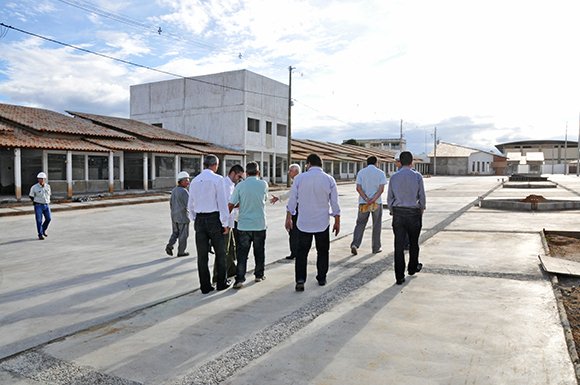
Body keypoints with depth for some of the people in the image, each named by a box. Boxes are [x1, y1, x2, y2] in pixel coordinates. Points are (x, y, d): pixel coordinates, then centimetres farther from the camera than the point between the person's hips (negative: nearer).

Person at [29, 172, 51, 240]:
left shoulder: (48, 186, 3)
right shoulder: (34, 187, -9)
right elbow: (31, 196, 3)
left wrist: (47, 201, 11)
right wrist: (35, 202, 6)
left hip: (46, 205, 4)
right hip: (38, 206, -4)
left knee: (48, 219, 3)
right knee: (39, 220, -4)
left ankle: (43, 230, 27)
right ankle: (40, 235, 4)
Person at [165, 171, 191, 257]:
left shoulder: (174, 190, 7)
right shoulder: (184, 192, -19)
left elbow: (171, 203, 14)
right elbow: (188, 205, -23)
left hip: (174, 216, 7)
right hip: (183, 217, -7)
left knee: (175, 233, 20)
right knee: (183, 235, 6)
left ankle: (169, 245, 2)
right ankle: (181, 252, 13)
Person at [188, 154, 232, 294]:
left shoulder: (194, 181, 9)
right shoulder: (217, 179, -8)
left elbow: (191, 205, 14)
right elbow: (222, 203, -12)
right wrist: (225, 223, -8)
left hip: (199, 220, 5)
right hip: (214, 218, -4)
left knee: (202, 255, 9)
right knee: (220, 253, 10)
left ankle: (205, 286, 14)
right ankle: (221, 283, 18)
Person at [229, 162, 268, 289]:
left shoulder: (240, 186, -5)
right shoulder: (263, 184, -3)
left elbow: (231, 205, -7)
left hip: (243, 225, 0)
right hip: (259, 224, 1)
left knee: (242, 253, 3)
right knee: (259, 252, 16)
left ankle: (240, 279, -2)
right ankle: (259, 275, 27)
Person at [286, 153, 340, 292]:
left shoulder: (300, 178, -4)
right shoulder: (329, 179, -3)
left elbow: (292, 200, 0)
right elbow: (335, 203, 0)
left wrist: (288, 218, 10)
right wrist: (337, 222, 9)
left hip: (303, 223, 0)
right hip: (322, 223, 1)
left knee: (302, 252, 7)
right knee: (322, 252, 16)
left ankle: (300, 280, -3)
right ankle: (321, 279, 25)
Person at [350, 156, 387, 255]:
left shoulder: (361, 172, 4)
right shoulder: (380, 173, 0)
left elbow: (358, 188, -8)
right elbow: (381, 189, -12)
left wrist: (366, 199, -13)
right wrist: (373, 199, -17)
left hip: (363, 202, 1)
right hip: (377, 203, -1)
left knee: (360, 224, 8)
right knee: (376, 225, 11)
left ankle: (355, 244, -9)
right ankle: (376, 248, 17)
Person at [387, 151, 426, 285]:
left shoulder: (394, 177, 0)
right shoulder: (417, 176, -6)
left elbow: (389, 198, 3)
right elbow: (422, 196, -1)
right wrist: (422, 209, 15)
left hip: (398, 213, 1)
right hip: (414, 212, -1)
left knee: (399, 244, 2)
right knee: (413, 242, 18)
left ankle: (399, 276, 3)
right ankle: (413, 268, 37)